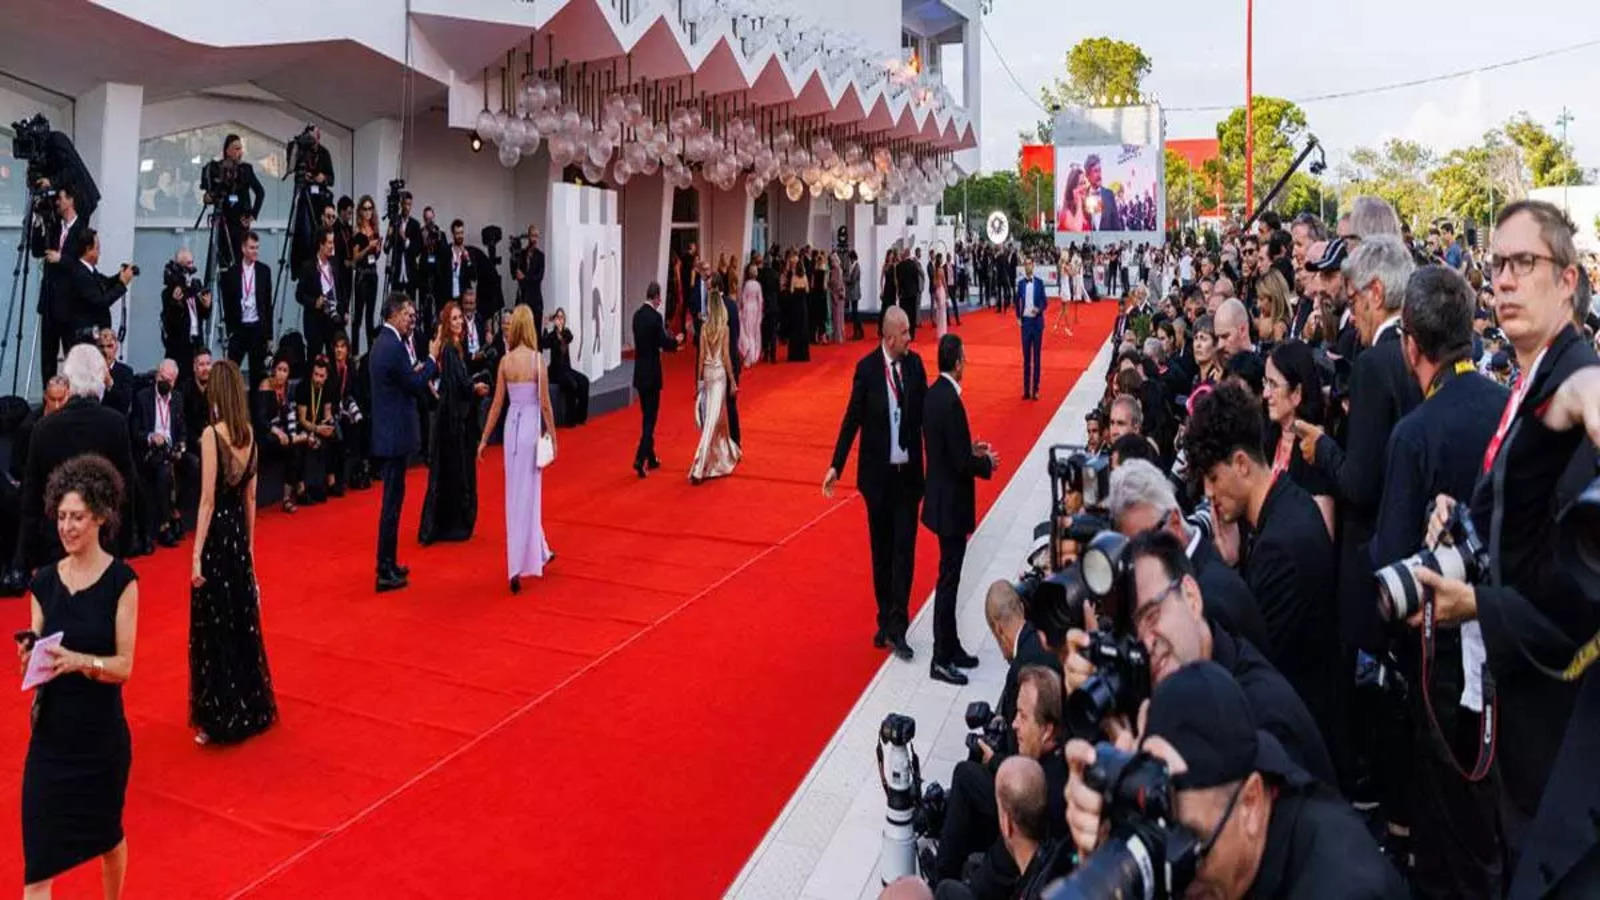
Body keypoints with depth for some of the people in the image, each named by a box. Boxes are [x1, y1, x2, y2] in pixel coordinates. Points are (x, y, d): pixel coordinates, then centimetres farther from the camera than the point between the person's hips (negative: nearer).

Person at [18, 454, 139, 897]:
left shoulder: (121, 581, -10)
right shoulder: (44, 582, 1)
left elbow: (124, 666, -13)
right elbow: (37, 658, 4)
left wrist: (77, 661, -30)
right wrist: (30, 656, -18)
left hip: (102, 732, -2)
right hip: (51, 732, 3)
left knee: (107, 835, 19)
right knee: (38, 860, -1)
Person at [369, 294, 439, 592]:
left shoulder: (383, 343, 13)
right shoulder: (394, 347, -18)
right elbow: (417, 386, -14)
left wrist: (419, 369, 7)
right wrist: (431, 358, -5)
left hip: (387, 432, 10)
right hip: (395, 434, -10)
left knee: (393, 499, 17)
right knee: (392, 501, -5)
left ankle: (388, 564, 27)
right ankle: (385, 572, 1)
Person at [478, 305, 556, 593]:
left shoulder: (505, 360, -1)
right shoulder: (537, 359, -10)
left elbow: (497, 403, 2)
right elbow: (545, 403, -9)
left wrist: (484, 438, 10)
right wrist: (553, 436, 1)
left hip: (512, 426, 3)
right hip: (532, 426, -3)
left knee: (518, 493, 15)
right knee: (527, 494, 4)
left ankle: (539, 552, 25)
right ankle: (517, 567, 6)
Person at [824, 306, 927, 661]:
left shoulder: (914, 363, -1)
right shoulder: (867, 368, -9)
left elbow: (925, 412, 1)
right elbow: (852, 418, -7)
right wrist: (836, 466, -11)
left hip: (908, 472, 1)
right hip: (877, 473, -1)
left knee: (904, 550, 0)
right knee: (881, 550, 10)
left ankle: (897, 628, 5)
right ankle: (885, 623, 24)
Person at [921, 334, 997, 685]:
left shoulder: (934, 393, 5)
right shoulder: (950, 401, -23)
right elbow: (962, 463, -22)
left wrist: (971, 449, 11)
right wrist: (987, 462, -6)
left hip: (942, 497, 10)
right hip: (951, 502, -10)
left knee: (950, 574, 18)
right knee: (948, 579, -1)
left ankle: (951, 646, 30)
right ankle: (941, 659, 8)